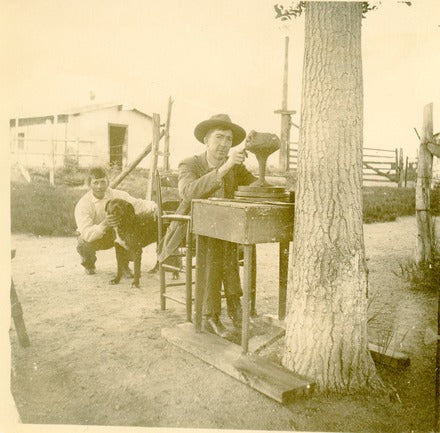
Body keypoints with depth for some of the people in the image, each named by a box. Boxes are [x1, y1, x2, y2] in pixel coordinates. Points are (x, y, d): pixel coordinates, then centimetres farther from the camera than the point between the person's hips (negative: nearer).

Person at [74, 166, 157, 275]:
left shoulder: (117, 195, -17)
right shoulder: (82, 205, -26)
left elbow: (137, 204, -20)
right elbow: (87, 234, -38)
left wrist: (151, 206, -43)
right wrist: (103, 225, -57)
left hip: (114, 234, 2)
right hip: (92, 237, -1)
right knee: (84, 244, -36)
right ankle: (89, 264, 3)